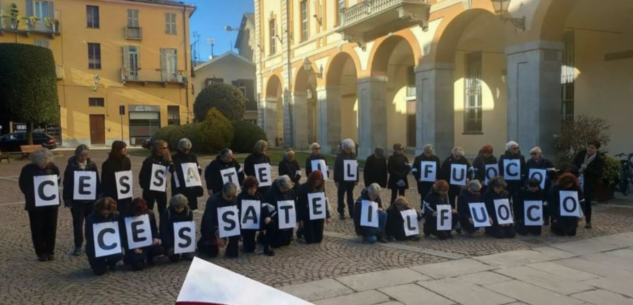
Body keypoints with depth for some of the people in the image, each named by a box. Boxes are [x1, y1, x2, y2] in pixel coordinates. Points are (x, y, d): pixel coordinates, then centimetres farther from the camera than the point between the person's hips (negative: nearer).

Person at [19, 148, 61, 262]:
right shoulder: (28, 169, -8)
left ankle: (50, 251, 19)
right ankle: (41, 253, 14)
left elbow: (57, 180, 12)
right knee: (37, 229, 2)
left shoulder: (53, 167, -3)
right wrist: (31, 195, -6)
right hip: (35, 204, -2)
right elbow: (23, 185, 2)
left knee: (51, 227, 7)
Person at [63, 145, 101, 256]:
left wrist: (98, 196, 1)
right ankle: (78, 246, 14)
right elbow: (67, 184, -5)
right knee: (77, 223, 5)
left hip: (91, 199, 2)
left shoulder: (92, 165, 2)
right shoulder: (71, 166, -5)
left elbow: (97, 181, 5)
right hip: (77, 200, -2)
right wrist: (67, 199, -9)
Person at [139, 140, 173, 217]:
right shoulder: (149, 160, -12)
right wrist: (145, 187, -10)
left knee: (163, 211, 10)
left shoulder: (165, 160, 3)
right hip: (150, 189, -5)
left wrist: (170, 161, -15)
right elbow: (142, 176, -9)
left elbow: (173, 171, -6)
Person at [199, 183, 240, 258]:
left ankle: (232, 252, -11)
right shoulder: (213, 200, -26)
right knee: (212, 253, -12)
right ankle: (203, 243, 19)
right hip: (210, 227, -4)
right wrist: (217, 236, -38)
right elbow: (207, 221, -29)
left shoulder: (234, 200, -10)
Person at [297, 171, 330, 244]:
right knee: (309, 240, -3)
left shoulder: (321, 188, 0)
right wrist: (300, 219, -11)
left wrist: (326, 215, 5)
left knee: (318, 239, 2)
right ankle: (301, 230, 29)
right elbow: (300, 204, -10)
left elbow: (324, 201, 9)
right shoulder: (303, 188, -12)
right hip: (307, 215, -4)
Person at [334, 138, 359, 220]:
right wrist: (336, 180, -10)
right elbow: (336, 168, -7)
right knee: (341, 196, 6)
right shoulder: (340, 156, -7)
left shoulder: (353, 156, 1)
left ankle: (352, 213, 19)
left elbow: (356, 167, 4)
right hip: (342, 180, -2)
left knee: (350, 196, 12)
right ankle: (341, 213, 14)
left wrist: (356, 179, 1)